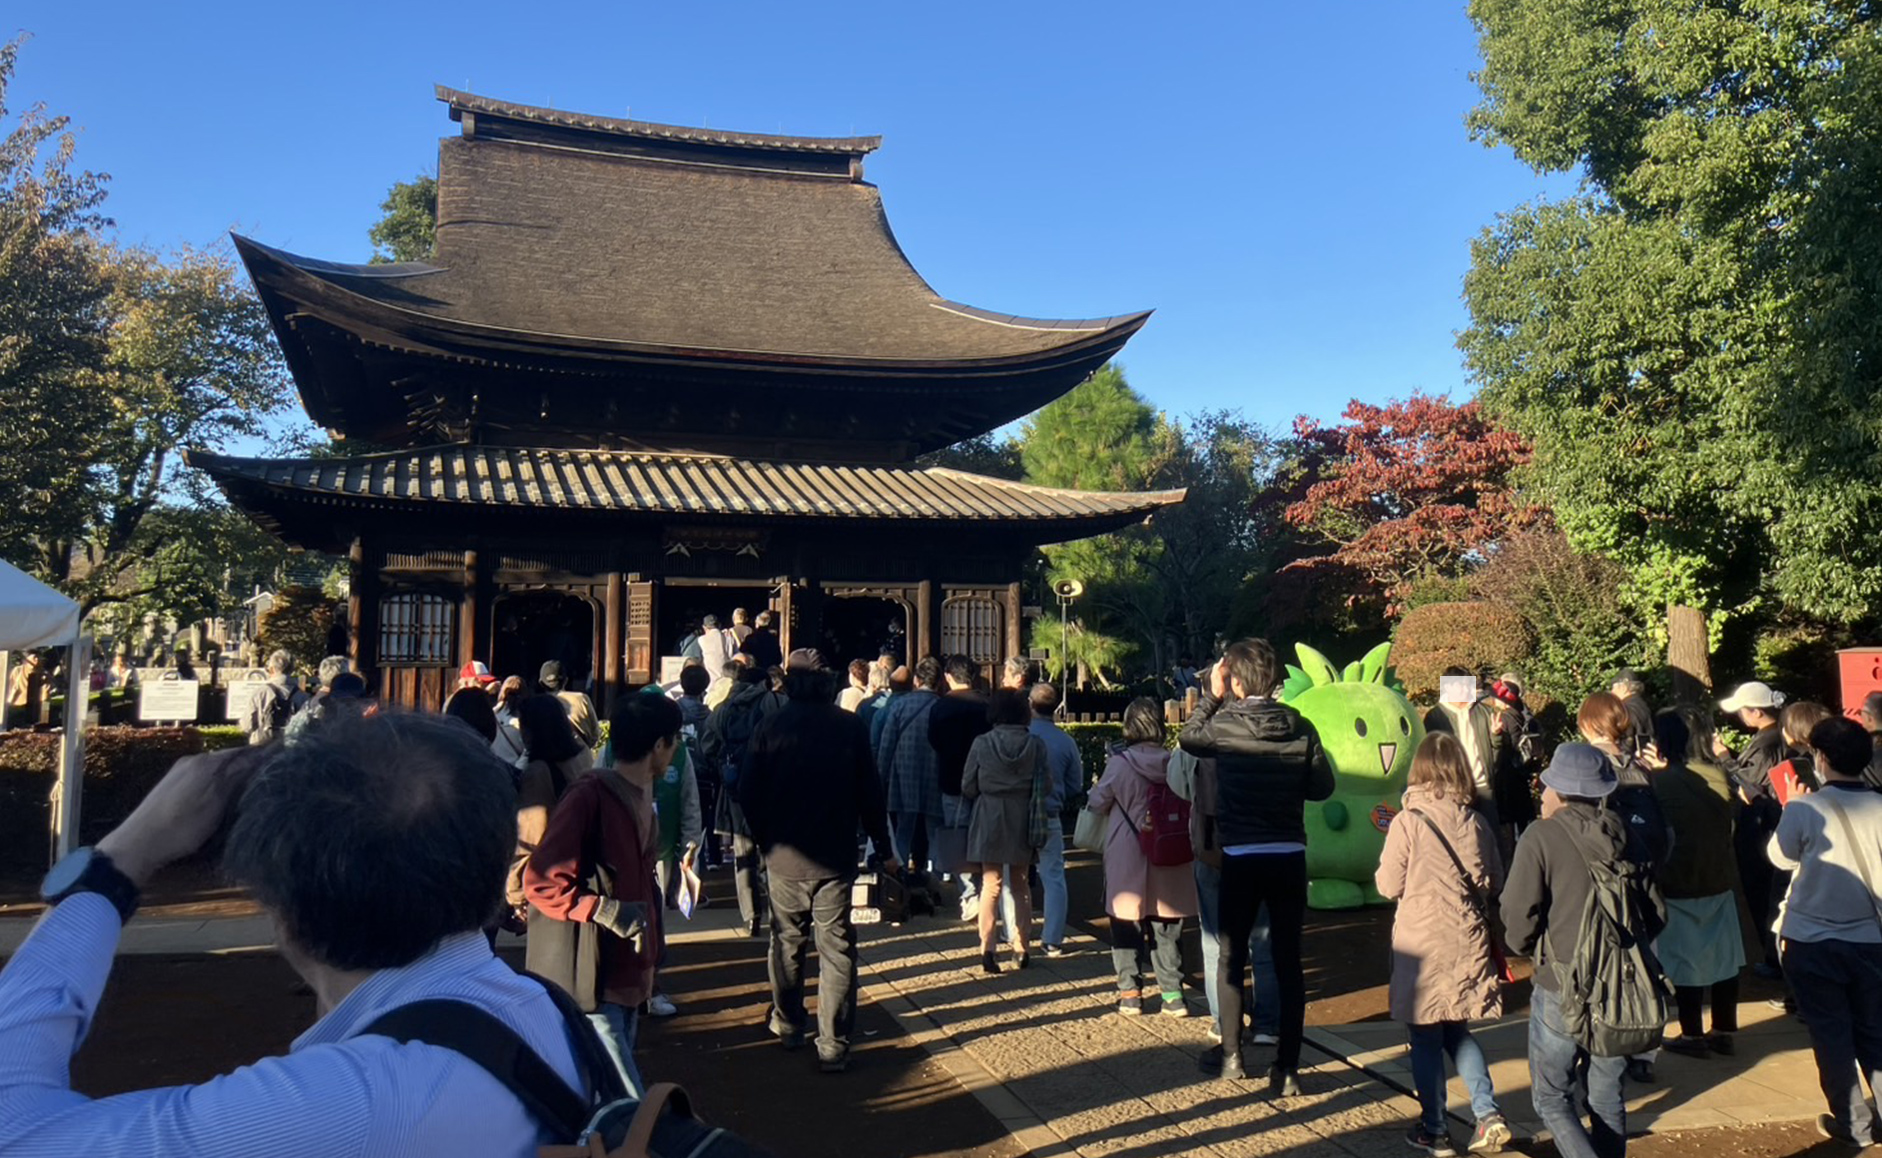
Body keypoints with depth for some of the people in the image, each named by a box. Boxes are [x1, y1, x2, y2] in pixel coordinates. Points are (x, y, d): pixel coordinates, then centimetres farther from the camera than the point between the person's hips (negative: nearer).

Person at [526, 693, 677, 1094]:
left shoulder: (641, 796, 11)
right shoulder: (589, 795, -17)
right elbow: (541, 881, -20)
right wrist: (609, 912, -24)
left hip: (627, 978, 9)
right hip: (592, 982, -9)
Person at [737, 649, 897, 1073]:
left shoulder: (771, 726, -5)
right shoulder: (850, 726, -6)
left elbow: (749, 793, -3)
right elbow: (870, 791, -4)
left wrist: (763, 839, 12)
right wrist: (883, 846, 5)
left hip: (784, 853, 1)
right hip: (836, 856, -1)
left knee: (787, 940, 18)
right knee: (836, 946, 4)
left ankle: (788, 1024, 31)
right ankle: (833, 1044, 3)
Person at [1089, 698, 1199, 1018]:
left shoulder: (1119, 764, -14)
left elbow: (1097, 803, -2)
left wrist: (1096, 787, 17)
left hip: (1126, 861, -3)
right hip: (1167, 859, 3)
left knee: (1126, 928, 10)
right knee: (1166, 929, 13)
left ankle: (1130, 993, 13)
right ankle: (1172, 993, 11)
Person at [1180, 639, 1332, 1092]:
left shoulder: (1223, 725, -10)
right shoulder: (1300, 728, -4)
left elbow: (1188, 737, 10)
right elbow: (1322, 786, 3)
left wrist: (1211, 695, 13)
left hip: (1240, 858, -2)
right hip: (1289, 856, 2)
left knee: (1232, 956, 15)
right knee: (1288, 961, 7)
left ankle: (1232, 1056, 24)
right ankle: (1287, 1068, 10)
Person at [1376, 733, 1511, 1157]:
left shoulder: (1407, 823, -15)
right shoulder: (1477, 823, -2)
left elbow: (1389, 886, -10)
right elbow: (1495, 881, 8)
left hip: (1423, 946, -4)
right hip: (1468, 945, 4)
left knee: (1426, 1039, 8)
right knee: (1458, 1032, 21)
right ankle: (1488, 1114, 11)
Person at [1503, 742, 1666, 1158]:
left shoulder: (1542, 836, -12)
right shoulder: (1624, 834, 3)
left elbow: (1519, 918, -16)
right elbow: (1656, 913, 6)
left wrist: (1529, 949, 6)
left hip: (1563, 988, -5)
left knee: (1551, 1097, 8)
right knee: (1607, 1099, 17)